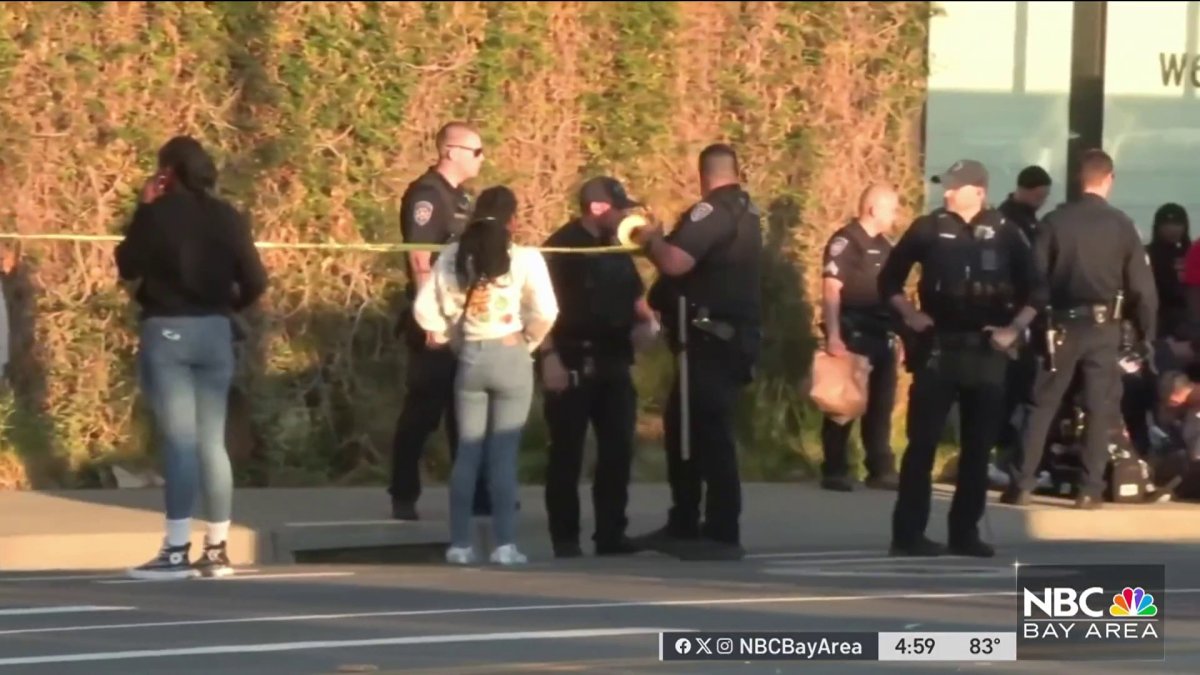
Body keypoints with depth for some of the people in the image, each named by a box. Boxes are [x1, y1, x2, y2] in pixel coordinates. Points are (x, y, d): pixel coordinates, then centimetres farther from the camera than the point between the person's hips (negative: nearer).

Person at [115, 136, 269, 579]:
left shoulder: (155, 213, -8)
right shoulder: (228, 217, 4)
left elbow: (127, 267, 2)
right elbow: (255, 281, 2)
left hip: (166, 331, -4)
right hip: (214, 332, 4)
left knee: (179, 441, -6)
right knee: (212, 442, 9)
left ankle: (177, 551, -9)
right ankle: (217, 550, 9)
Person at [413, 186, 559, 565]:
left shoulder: (454, 256, 1)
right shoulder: (524, 258, -8)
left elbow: (425, 309, 0)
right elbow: (545, 312, -15)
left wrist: (450, 339, 13)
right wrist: (529, 342, 3)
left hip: (470, 357, 3)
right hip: (510, 357, -3)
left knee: (467, 451, 9)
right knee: (504, 452, 0)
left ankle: (460, 542, 7)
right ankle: (505, 543, -3)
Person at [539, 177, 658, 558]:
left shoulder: (615, 250, 14)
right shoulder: (562, 247, -8)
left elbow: (633, 294, 25)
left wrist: (645, 321, 3)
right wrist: (549, 356, -19)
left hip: (613, 363, 7)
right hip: (572, 365, -7)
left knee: (618, 449, 6)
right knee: (567, 452, -1)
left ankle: (611, 533, 12)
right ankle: (565, 538, 4)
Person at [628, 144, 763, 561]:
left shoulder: (712, 211, -15)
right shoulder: (744, 210, 15)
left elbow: (675, 262, -26)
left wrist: (650, 240, -7)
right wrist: (662, 239, 19)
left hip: (711, 340, -10)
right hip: (733, 336, 10)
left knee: (709, 433, -9)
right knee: (684, 427, 17)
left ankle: (722, 534, -9)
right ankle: (683, 526, 22)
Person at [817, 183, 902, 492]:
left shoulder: (884, 247, 15)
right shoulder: (845, 241, -10)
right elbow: (831, 289, -16)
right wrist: (833, 336, -23)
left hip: (881, 336, 8)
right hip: (852, 335, -8)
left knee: (880, 406, 9)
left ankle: (881, 470, 14)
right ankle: (834, 471, 1)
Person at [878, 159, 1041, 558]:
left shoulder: (1004, 232, 3)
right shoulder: (929, 228, 1)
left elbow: (1033, 287, 9)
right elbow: (889, 279, 8)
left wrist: (1014, 328, -3)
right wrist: (909, 314, -5)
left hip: (986, 353, 2)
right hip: (937, 349, -2)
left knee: (978, 447, 6)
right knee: (923, 442, -5)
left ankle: (965, 532, 14)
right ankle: (908, 533, -4)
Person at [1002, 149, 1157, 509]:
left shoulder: (1055, 221, -4)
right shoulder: (1122, 224, -3)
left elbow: (1035, 277, -5)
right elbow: (1141, 285, -2)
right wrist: (1146, 331, 9)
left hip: (1062, 323, 1)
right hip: (1104, 326, 0)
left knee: (1042, 405, 7)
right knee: (1099, 409, 6)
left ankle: (1023, 484, 4)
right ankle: (1090, 489, 3)